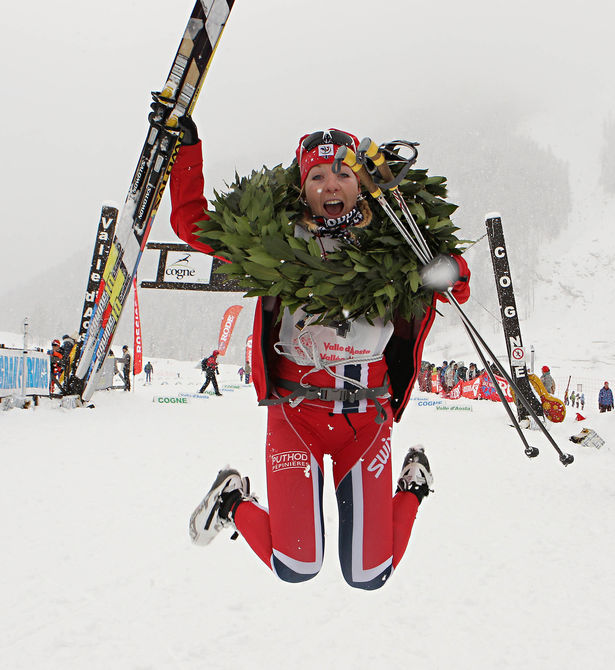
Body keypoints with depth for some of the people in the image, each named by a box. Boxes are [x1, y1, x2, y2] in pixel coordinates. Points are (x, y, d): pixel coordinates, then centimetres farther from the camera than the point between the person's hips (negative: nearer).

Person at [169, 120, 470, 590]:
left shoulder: (389, 245, 0)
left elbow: (457, 288, 7)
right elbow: (192, 222, 3)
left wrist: (449, 271, -15)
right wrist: (187, 146, -2)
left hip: (367, 415, 1)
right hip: (295, 412, 0)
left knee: (368, 577, 4)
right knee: (295, 569, -3)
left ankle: (414, 486, 32)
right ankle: (233, 502, 28)